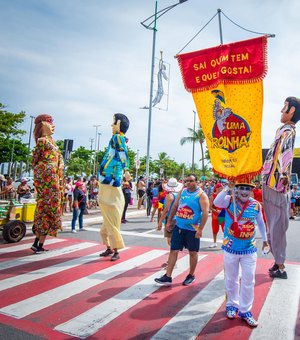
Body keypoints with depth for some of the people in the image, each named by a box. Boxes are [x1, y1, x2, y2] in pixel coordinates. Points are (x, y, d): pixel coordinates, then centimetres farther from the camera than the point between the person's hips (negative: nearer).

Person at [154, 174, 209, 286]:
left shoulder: (201, 195, -10)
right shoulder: (182, 192, 8)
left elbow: (205, 212, -16)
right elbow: (174, 207, 14)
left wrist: (200, 229, -21)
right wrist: (169, 221, 11)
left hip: (192, 229, -5)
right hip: (178, 227, 5)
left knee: (193, 252, 10)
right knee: (173, 250, 4)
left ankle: (191, 275, 28)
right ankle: (168, 277, 10)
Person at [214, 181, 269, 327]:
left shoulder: (256, 205, -3)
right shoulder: (230, 200, -10)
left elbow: (260, 222, 14)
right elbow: (216, 202, -32)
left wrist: (264, 239, 23)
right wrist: (227, 188, -34)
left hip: (250, 249, 2)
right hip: (231, 248, -1)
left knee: (248, 281, 8)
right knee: (231, 279, 14)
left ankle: (245, 310, 25)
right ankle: (232, 305, 35)